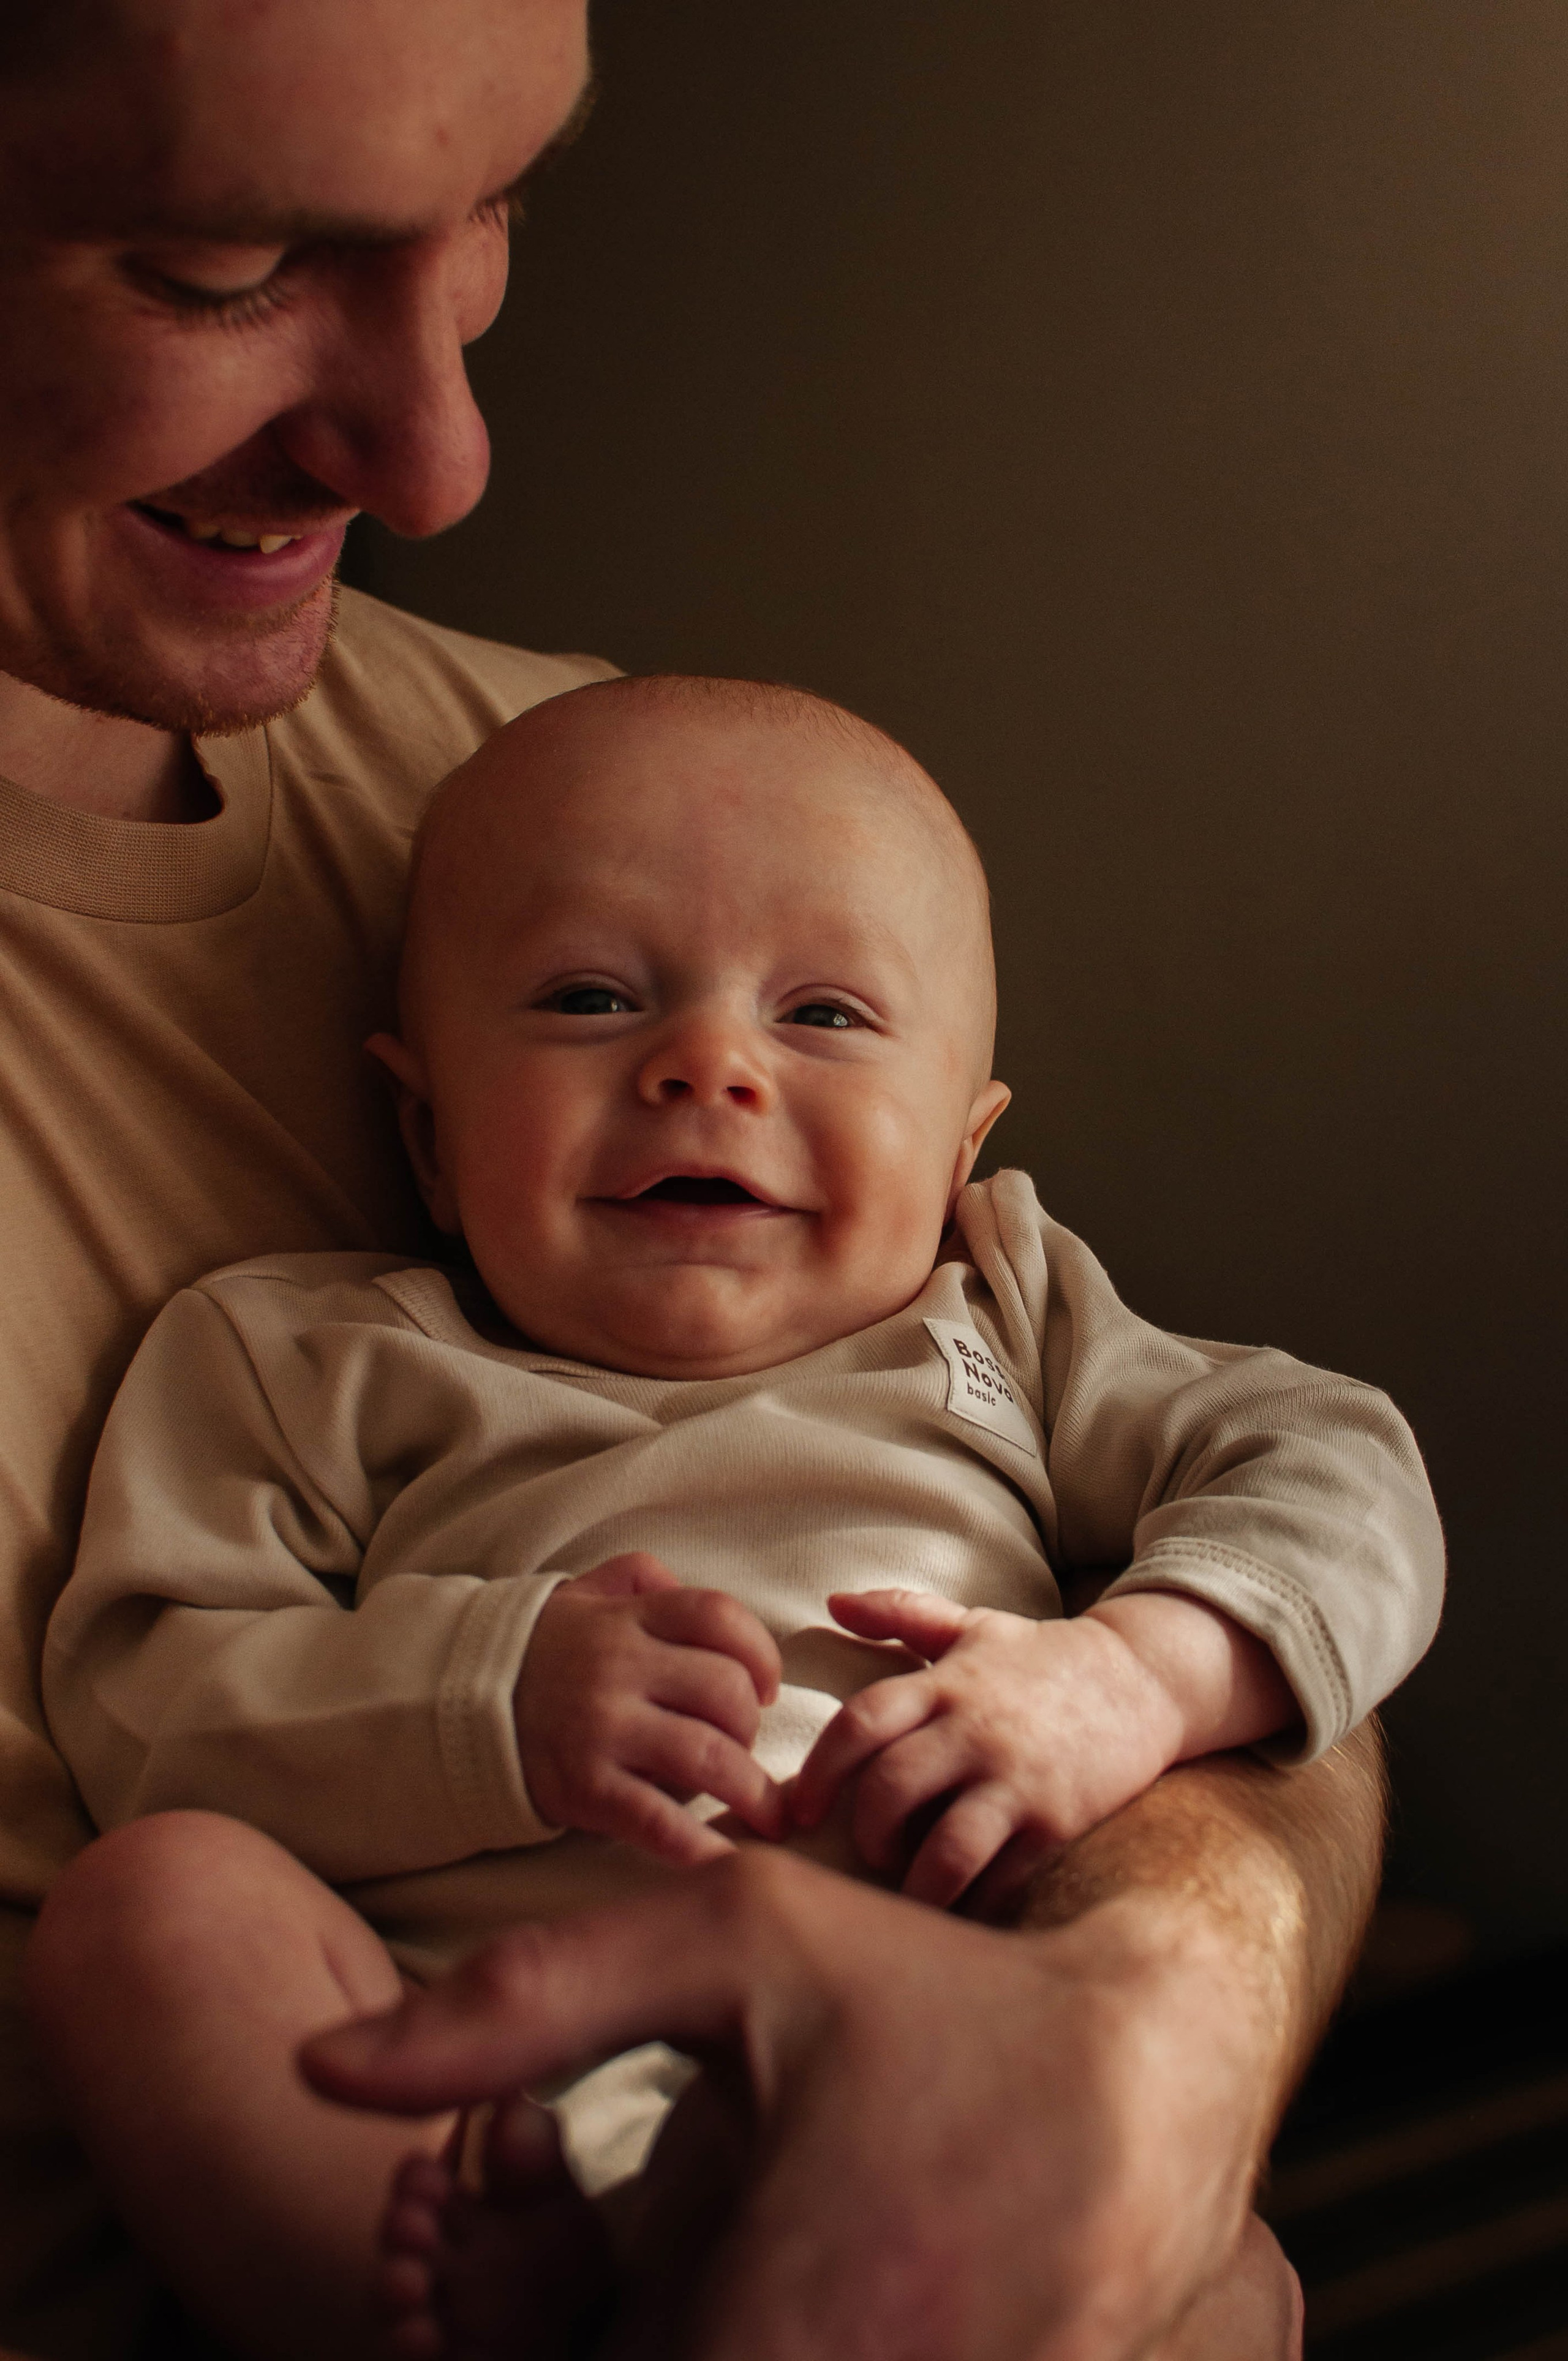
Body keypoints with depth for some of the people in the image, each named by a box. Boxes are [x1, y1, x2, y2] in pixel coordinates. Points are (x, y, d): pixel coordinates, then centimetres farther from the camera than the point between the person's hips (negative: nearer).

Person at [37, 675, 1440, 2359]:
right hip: (465, 2124, 1)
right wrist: (489, 1699, -14)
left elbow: (1336, 1476, 14)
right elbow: (137, 1702, 4)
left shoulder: (1005, 1325, 21)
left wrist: (1140, 1677, -8)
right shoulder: (324, 1362, 15)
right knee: (152, 1901, -26)